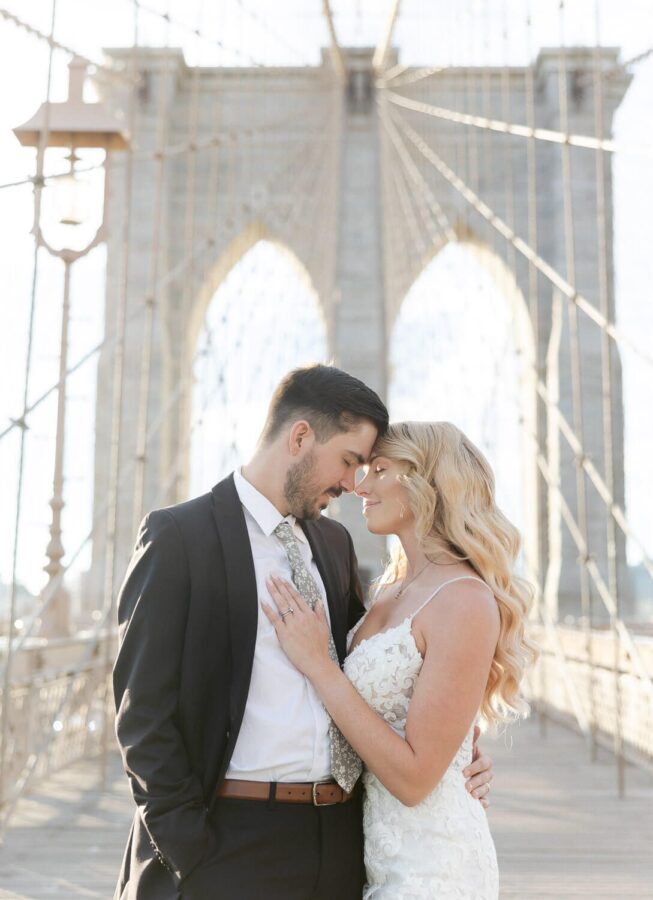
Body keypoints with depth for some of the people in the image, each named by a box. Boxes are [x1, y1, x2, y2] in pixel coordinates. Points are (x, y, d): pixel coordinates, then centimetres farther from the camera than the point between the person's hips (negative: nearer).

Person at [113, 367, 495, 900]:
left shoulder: (334, 542, 11)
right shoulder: (179, 536, -7)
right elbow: (143, 711, -10)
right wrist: (192, 857, -13)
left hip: (343, 840, 6)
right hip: (233, 842, -6)